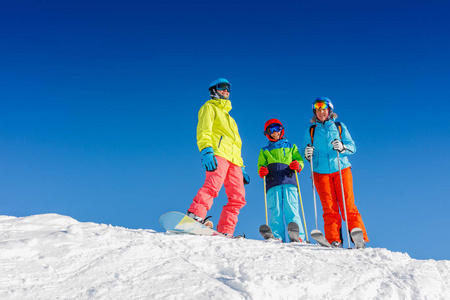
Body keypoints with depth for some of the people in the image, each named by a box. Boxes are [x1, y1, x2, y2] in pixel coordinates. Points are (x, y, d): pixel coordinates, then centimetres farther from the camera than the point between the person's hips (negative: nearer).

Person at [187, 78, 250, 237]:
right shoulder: (209, 107, 18)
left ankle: (225, 231, -8)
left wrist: (241, 168, 24)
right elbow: (203, 131, 0)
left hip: (233, 159, 7)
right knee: (213, 184, -32)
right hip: (217, 155, -7)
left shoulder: (229, 117, 39)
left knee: (238, 197, -7)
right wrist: (206, 151, -19)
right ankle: (195, 216, -43)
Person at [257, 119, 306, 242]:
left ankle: (298, 237, -19)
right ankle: (277, 238, -16)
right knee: (275, 211, -11)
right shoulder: (264, 151, 28)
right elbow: (261, 165, 18)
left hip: (289, 182, -1)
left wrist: (297, 165, -8)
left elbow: (300, 160, 16)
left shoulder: (291, 147, 26)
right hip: (273, 185, 1)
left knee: (291, 210, -15)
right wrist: (262, 171, -6)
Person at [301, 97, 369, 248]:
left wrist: (342, 147, -15)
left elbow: (352, 147, 6)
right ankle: (334, 241, -4)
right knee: (329, 208, -5)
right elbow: (304, 151, 12)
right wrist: (307, 154, -11)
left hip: (341, 169, -1)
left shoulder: (339, 127, 13)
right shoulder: (310, 131, 16)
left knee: (348, 205, -6)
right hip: (321, 172, 1)